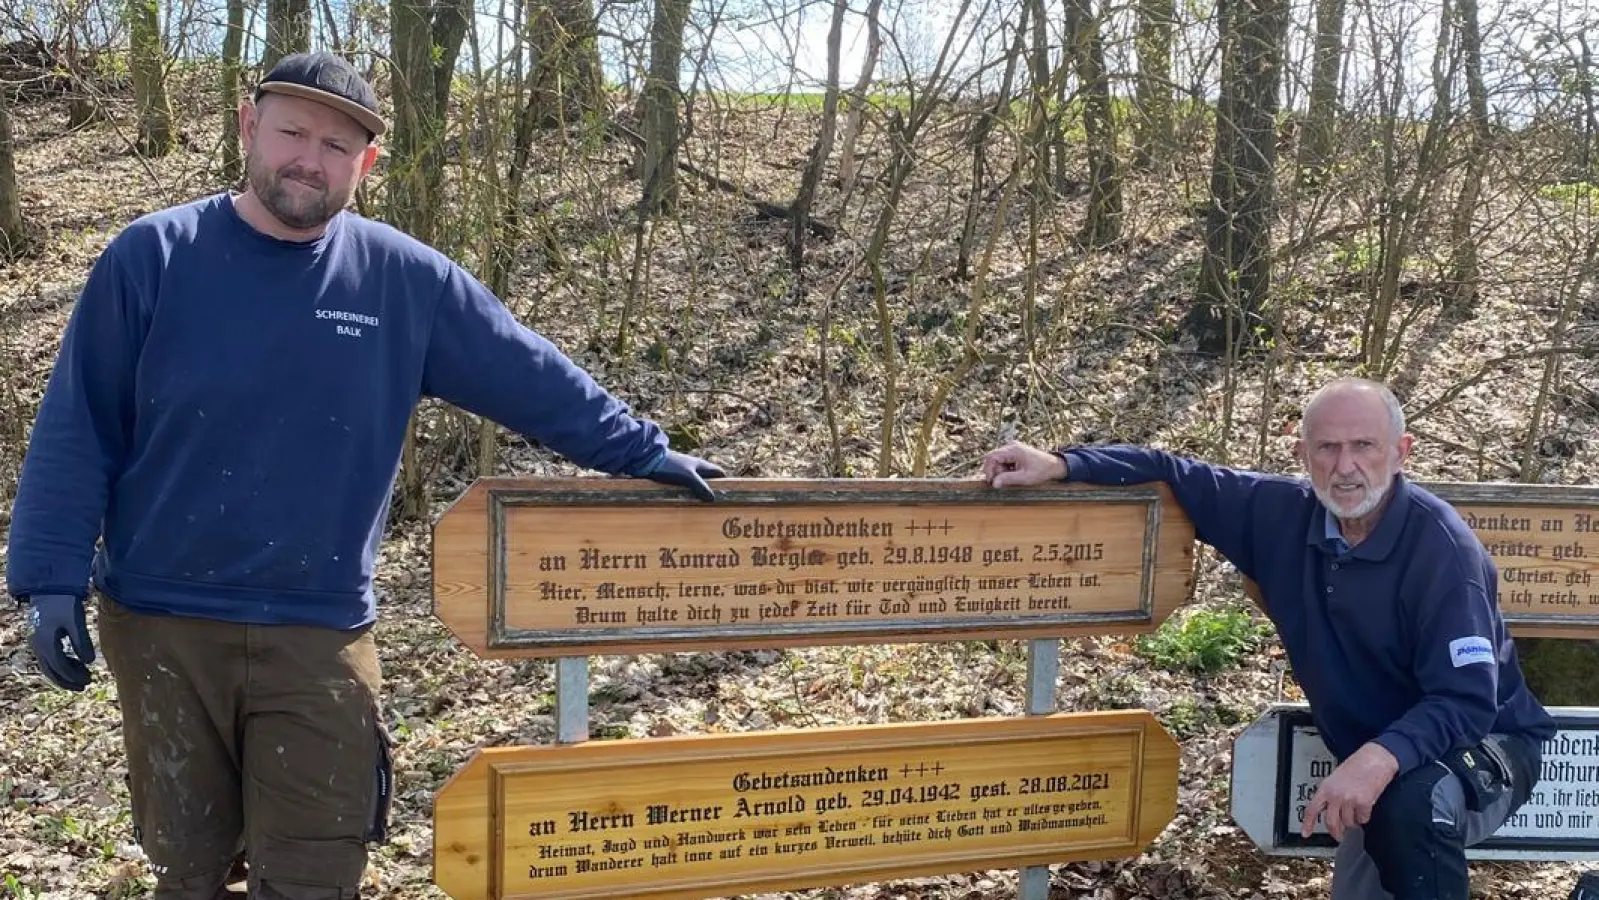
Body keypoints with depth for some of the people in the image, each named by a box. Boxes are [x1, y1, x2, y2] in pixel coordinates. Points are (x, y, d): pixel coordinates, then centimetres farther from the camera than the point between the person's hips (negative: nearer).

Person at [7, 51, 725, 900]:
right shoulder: (152, 258, -5)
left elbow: (535, 380, 4)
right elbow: (76, 430, -2)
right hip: (159, 624, 0)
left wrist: (642, 452, 4)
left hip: (319, 635, 0)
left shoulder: (406, 280, -3)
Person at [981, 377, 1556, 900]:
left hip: (1485, 744, -6)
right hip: (1374, 760, 7)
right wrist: (1059, 465, -13)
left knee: (1410, 798, -38)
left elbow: (1467, 700, -34)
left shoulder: (1443, 548, -28)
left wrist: (1381, 758, -52)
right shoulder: (1286, 515, -10)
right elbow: (1180, 479, -1)